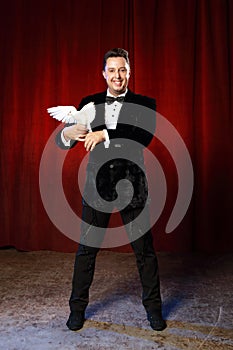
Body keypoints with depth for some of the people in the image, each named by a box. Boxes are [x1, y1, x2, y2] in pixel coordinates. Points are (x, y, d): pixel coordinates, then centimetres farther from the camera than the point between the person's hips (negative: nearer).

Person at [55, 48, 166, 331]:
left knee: (144, 249, 7)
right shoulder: (89, 103, 9)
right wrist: (68, 133, -20)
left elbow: (145, 135, -15)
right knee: (86, 249, 7)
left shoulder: (144, 103, 4)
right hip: (97, 185, 2)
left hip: (132, 186, -1)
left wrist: (105, 134, -25)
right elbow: (62, 142, 4)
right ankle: (77, 307, 25)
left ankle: (153, 307, 27)